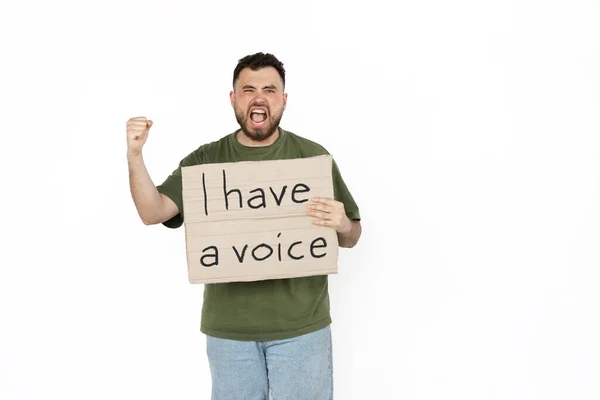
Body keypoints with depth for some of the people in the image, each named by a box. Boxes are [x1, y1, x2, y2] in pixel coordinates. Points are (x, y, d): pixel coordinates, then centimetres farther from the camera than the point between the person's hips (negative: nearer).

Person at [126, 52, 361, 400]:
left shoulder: (314, 156, -2)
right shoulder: (206, 160, 2)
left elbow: (352, 237, 3)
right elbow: (152, 212, -6)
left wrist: (342, 225, -19)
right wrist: (135, 156, -19)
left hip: (301, 325, -1)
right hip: (228, 327, 1)